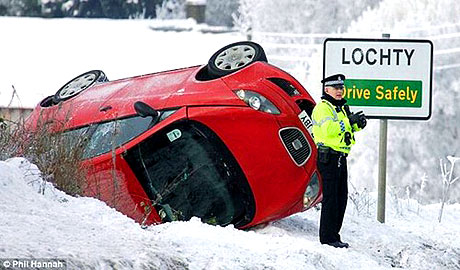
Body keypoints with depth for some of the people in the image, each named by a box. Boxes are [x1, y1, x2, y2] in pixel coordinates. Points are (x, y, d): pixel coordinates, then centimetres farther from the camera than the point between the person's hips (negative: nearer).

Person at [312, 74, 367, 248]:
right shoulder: (322, 108, -9)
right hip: (328, 157, -10)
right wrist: (349, 121, -24)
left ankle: (334, 235, 16)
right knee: (330, 198, -10)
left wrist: (358, 124, 4)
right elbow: (328, 129, -24)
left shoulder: (341, 108, 21)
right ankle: (327, 237, -9)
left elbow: (348, 129, 24)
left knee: (341, 198, 10)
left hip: (340, 158, 10)